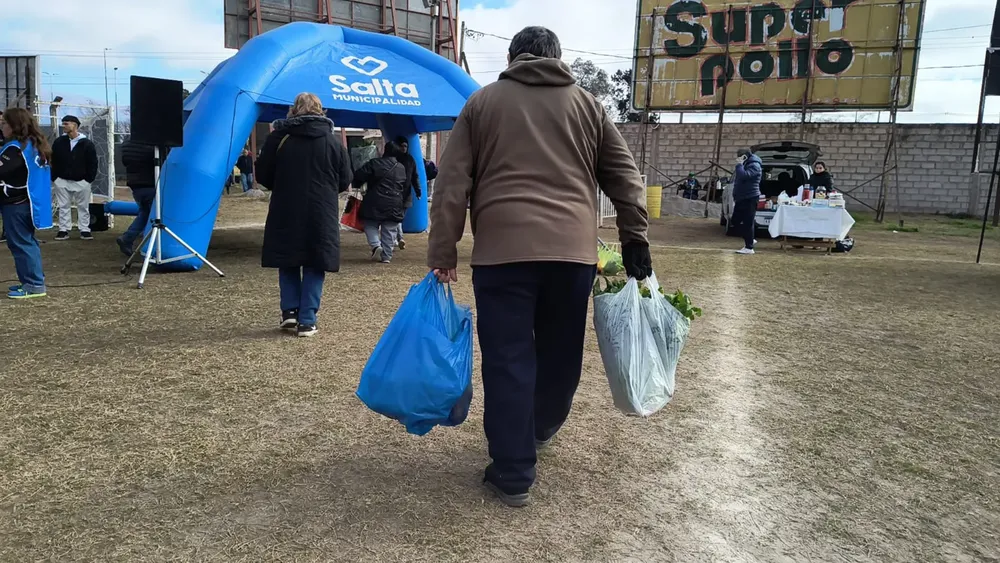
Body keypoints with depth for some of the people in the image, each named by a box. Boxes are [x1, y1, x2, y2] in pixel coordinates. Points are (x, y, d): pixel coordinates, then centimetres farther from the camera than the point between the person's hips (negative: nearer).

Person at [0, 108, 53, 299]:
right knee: (27, 241, 15)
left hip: (16, 204, -10)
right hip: (28, 202, 10)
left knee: (20, 243, -4)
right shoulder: (34, 145, 11)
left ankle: (34, 285, -3)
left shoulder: (15, 148, -18)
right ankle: (33, 280, 21)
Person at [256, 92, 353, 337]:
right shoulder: (333, 142, 2)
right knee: (315, 267, 6)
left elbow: (263, 176, 3)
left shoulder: (278, 138, 0)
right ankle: (307, 321, 3)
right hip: (322, 216, 0)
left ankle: (290, 311, 9)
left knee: (288, 263, 16)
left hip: (286, 214, 0)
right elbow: (345, 182, 6)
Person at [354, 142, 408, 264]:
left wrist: (357, 186, 12)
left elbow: (359, 176, -9)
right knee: (389, 231, 8)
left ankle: (376, 245, -9)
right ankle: (386, 256, 7)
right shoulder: (402, 168, 10)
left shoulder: (374, 163, -6)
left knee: (370, 225, 12)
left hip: (375, 203, -3)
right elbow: (407, 187, 20)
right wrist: (402, 202, 31)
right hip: (395, 205, 4)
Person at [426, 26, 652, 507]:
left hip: (503, 249, -2)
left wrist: (442, 253, 6)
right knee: (560, 351, 20)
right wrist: (634, 238, 15)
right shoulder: (586, 104, 17)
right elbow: (624, 175, 13)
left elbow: (452, 185, 5)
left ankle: (513, 473, 7)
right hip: (573, 249, 2)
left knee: (507, 359, 3)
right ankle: (541, 430, 41)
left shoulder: (483, 101, 13)